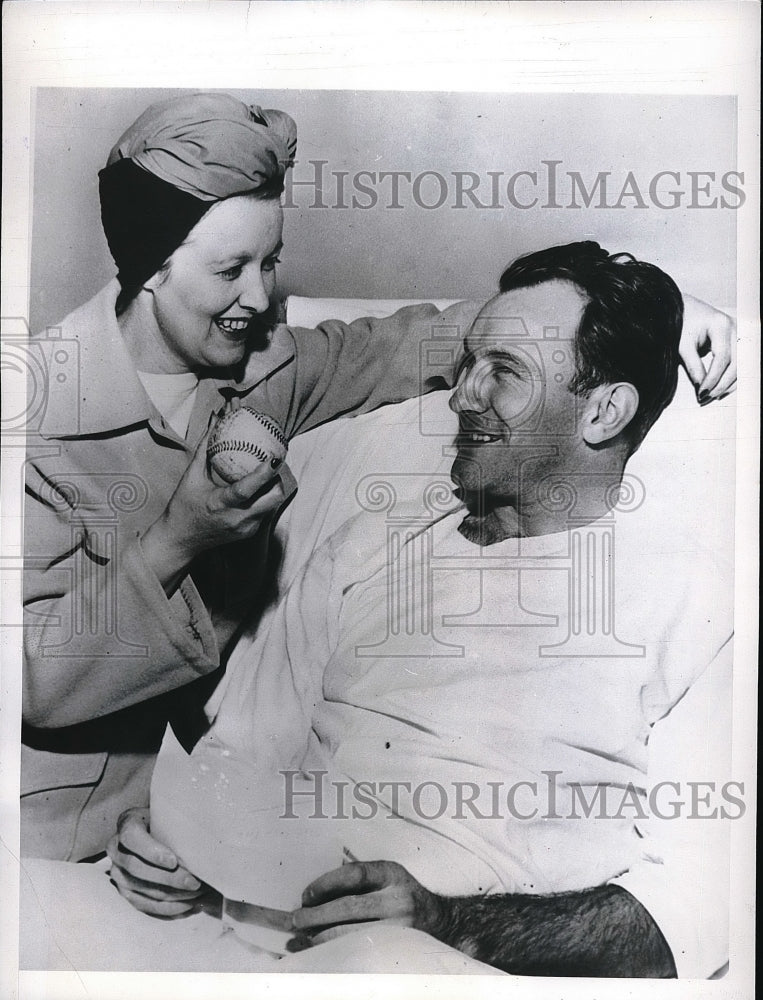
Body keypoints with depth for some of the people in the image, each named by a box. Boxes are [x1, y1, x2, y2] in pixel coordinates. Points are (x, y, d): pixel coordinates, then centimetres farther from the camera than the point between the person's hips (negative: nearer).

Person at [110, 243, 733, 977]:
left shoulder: (689, 599, -2)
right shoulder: (365, 551, 11)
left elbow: (693, 900, -8)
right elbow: (241, 748, 13)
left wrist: (449, 924, -21)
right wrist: (166, 832, -7)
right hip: (257, 927, 4)